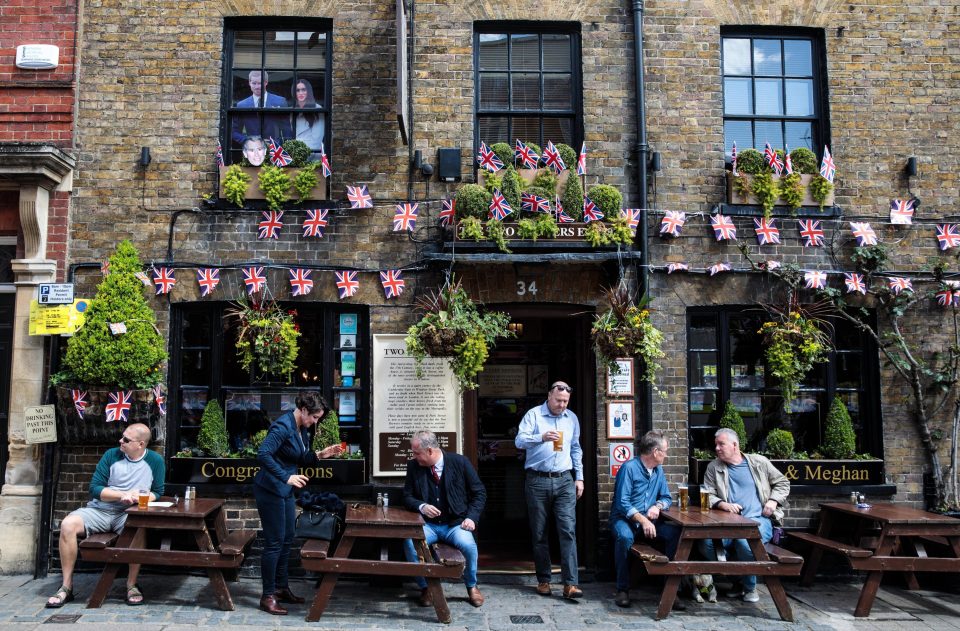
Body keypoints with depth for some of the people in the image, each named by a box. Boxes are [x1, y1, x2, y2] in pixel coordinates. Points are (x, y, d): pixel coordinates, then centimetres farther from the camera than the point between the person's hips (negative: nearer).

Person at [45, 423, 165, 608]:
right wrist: (122, 495, -15)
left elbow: (157, 492, 4)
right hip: (100, 510, 2)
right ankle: (67, 586, -12)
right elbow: (95, 488, -1)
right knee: (68, 524, -25)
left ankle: (132, 585, -18)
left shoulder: (155, 461, 1)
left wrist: (139, 498, -17)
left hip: (129, 513, -2)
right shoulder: (111, 455, 2)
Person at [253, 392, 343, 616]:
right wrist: (286, 477, -33)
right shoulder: (283, 426, -21)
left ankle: (282, 588, 29)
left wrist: (320, 454, -2)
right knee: (274, 542, -3)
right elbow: (263, 454, -31)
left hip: (285, 490, 10)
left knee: (287, 540, 16)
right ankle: (268, 596, 9)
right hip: (270, 490, -9)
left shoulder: (302, 429, 7)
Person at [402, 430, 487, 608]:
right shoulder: (414, 466, -1)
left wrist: (472, 517, -10)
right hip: (428, 525, 2)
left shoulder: (460, 462, -6)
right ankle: (424, 588, -4)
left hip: (455, 523, -2)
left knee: (468, 545, -31)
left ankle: (471, 586, 1)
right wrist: (421, 506, -14)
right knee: (409, 543, -28)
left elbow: (479, 492, 2)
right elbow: (407, 496, 7)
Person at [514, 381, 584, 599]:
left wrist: (579, 477, 13)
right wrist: (542, 437, -29)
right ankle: (543, 580, 17)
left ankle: (570, 583, -8)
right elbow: (519, 440, -13)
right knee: (539, 533, 6)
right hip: (537, 481, -2)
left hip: (564, 481, 2)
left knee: (568, 530, -8)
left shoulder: (572, 418, 13)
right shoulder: (534, 415, -1)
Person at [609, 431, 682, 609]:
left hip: (649, 520, 6)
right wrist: (643, 520, -27)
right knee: (625, 537, -39)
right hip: (624, 519, -5)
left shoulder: (658, 470, 12)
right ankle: (623, 589, -23)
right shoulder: (629, 468, -11)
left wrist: (657, 506, -8)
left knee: (676, 533, -22)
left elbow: (666, 498, 16)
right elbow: (622, 502, -17)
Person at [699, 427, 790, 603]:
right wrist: (724, 505, -12)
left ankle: (750, 586, -4)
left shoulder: (758, 462, 13)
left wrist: (773, 501, 1)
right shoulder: (713, 468, 13)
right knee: (707, 544, -28)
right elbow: (708, 495, 7)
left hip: (759, 519, -2)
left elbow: (782, 483, 19)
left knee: (746, 542, -36)